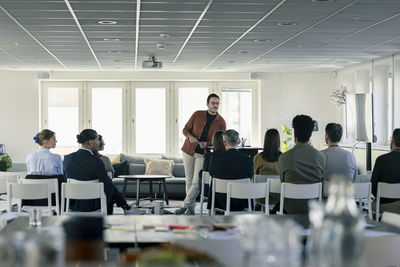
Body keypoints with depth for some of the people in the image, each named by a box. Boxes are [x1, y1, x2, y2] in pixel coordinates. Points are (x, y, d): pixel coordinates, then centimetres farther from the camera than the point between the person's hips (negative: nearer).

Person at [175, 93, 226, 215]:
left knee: (197, 181, -12)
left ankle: (186, 204, 0)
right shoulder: (197, 115, -1)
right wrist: (190, 136, -19)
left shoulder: (221, 122, -2)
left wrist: (207, 143, -17)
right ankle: (191, 208, 13)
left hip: (204, 154, -1)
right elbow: (185, 129, 5)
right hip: (189, 150, 1)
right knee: (189, 180, 5)